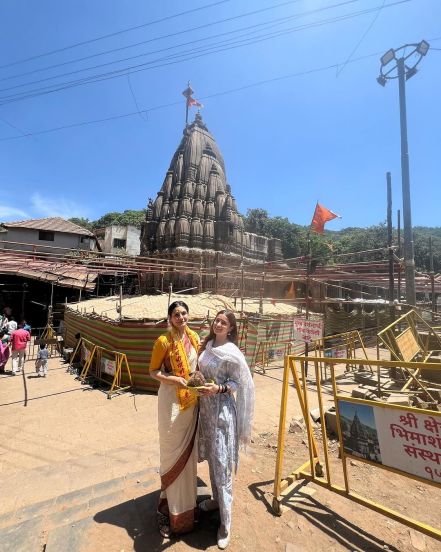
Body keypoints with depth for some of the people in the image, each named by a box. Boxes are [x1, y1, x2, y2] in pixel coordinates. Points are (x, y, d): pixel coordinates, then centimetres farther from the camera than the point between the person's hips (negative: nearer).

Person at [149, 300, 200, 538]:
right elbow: (153, 371, -9)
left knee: (188, 450, 20)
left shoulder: (194, 337, 1)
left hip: (191, 399, 6)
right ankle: (172, 504, 32)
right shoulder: (164, 341, -15)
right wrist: (174, 379, -22)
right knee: (173, 450, 9)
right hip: (171, 399, -5)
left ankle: (186, 498, 43)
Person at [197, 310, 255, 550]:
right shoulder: (207, 345, 3)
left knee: (222, 462, 2)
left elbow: (239, 383, -13)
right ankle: (216, 498, 45)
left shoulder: (231, 352, -18)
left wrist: (218, 389, -25)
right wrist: (201, 386, 2)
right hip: (206, 406, 7)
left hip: (222, 408, -7)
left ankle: (225, 523, 20)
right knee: (211, 457, 23)